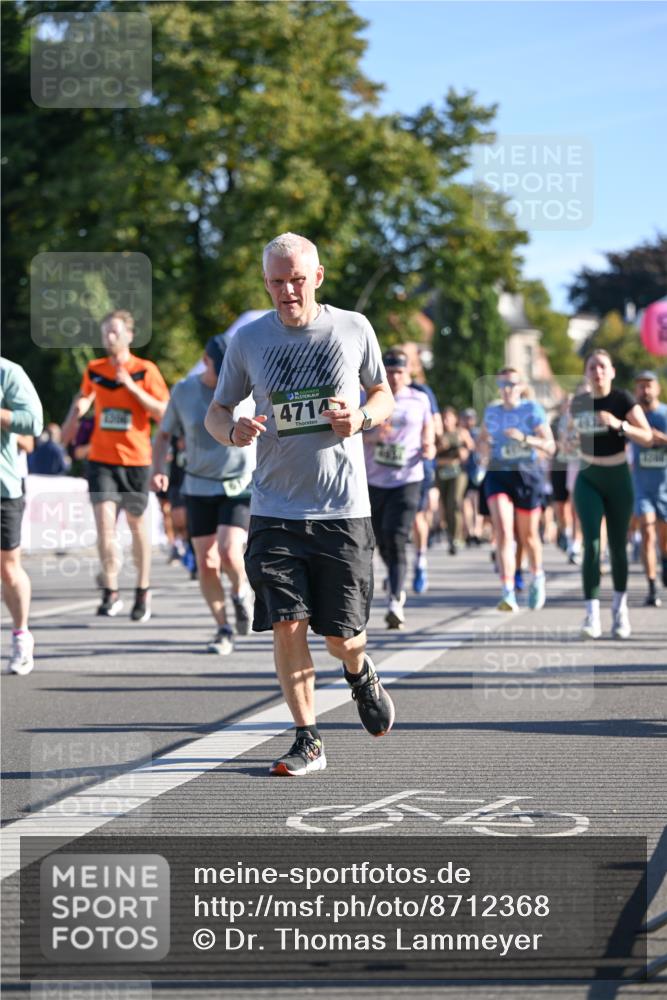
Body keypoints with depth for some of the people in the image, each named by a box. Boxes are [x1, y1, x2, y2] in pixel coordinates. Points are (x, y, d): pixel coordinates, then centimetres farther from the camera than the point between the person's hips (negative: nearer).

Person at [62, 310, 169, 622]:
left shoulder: (146, 370, -4)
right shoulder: (94, 370, 6)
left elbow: (163, 413, -8)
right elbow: (84, 396, 27)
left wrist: (132, 387, -17)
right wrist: (74, 415, 6)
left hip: (135, 459, -2)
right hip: (101, 459, 2)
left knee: (137, 525, 10)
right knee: (104, 522, -13)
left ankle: (143, 592, 25)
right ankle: (111, 592, -8)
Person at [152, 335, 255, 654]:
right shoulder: (184, 391, 0)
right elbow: (164, 434, 11)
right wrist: (159, 469, -5)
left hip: (241, 486, -2)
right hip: (200, 487, 2)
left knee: (229, 551, -21)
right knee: (206, 563, 0)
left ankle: (241, 593, 12)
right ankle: (223, 629, 15)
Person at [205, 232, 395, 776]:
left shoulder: (354, 329, 1)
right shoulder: (248, 339, 2)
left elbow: (384, 395, 14)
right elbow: (216, 411, 10)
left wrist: (362, 416, -9)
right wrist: (234, 431, -14)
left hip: (343, 510, 0)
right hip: (275, 511, 1)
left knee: (341, 635, 2)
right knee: (287, 625, -9)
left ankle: (360, 672, 38)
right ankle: (308, 740, 4)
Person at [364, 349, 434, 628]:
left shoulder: (419, 401, 5)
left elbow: (429, 440, 15)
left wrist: (429, 450, -7)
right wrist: (372, 437, -19)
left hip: (407, 480, -2)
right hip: (373, 481, 2)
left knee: (396, 540, -16)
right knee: (381, 542, 12)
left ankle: (395, 602, -21)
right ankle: (395, 580, 41)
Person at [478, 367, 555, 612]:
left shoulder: (533, 409, -2)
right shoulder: (491, 411, 9)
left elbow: (549, 446, -7)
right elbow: (483, 439, 24)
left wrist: (525, 438, -22)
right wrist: (483, 448, 1)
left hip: (526, 474, -1)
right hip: (498, 474, 2)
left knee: (528, 536, 10)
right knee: (503, 532, -17)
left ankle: (537, 577, 41)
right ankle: (508, 593, -23)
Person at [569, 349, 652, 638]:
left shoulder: (623, 399, -9)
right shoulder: (577, 403, 1)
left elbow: (647, 437, -15)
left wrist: (619, 424, -29)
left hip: (618, 479, -1)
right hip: (588, 481, 1)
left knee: (617, 546, 7)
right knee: (591, 544, -12)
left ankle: (620, 607, 27)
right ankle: (592, 615, -17)